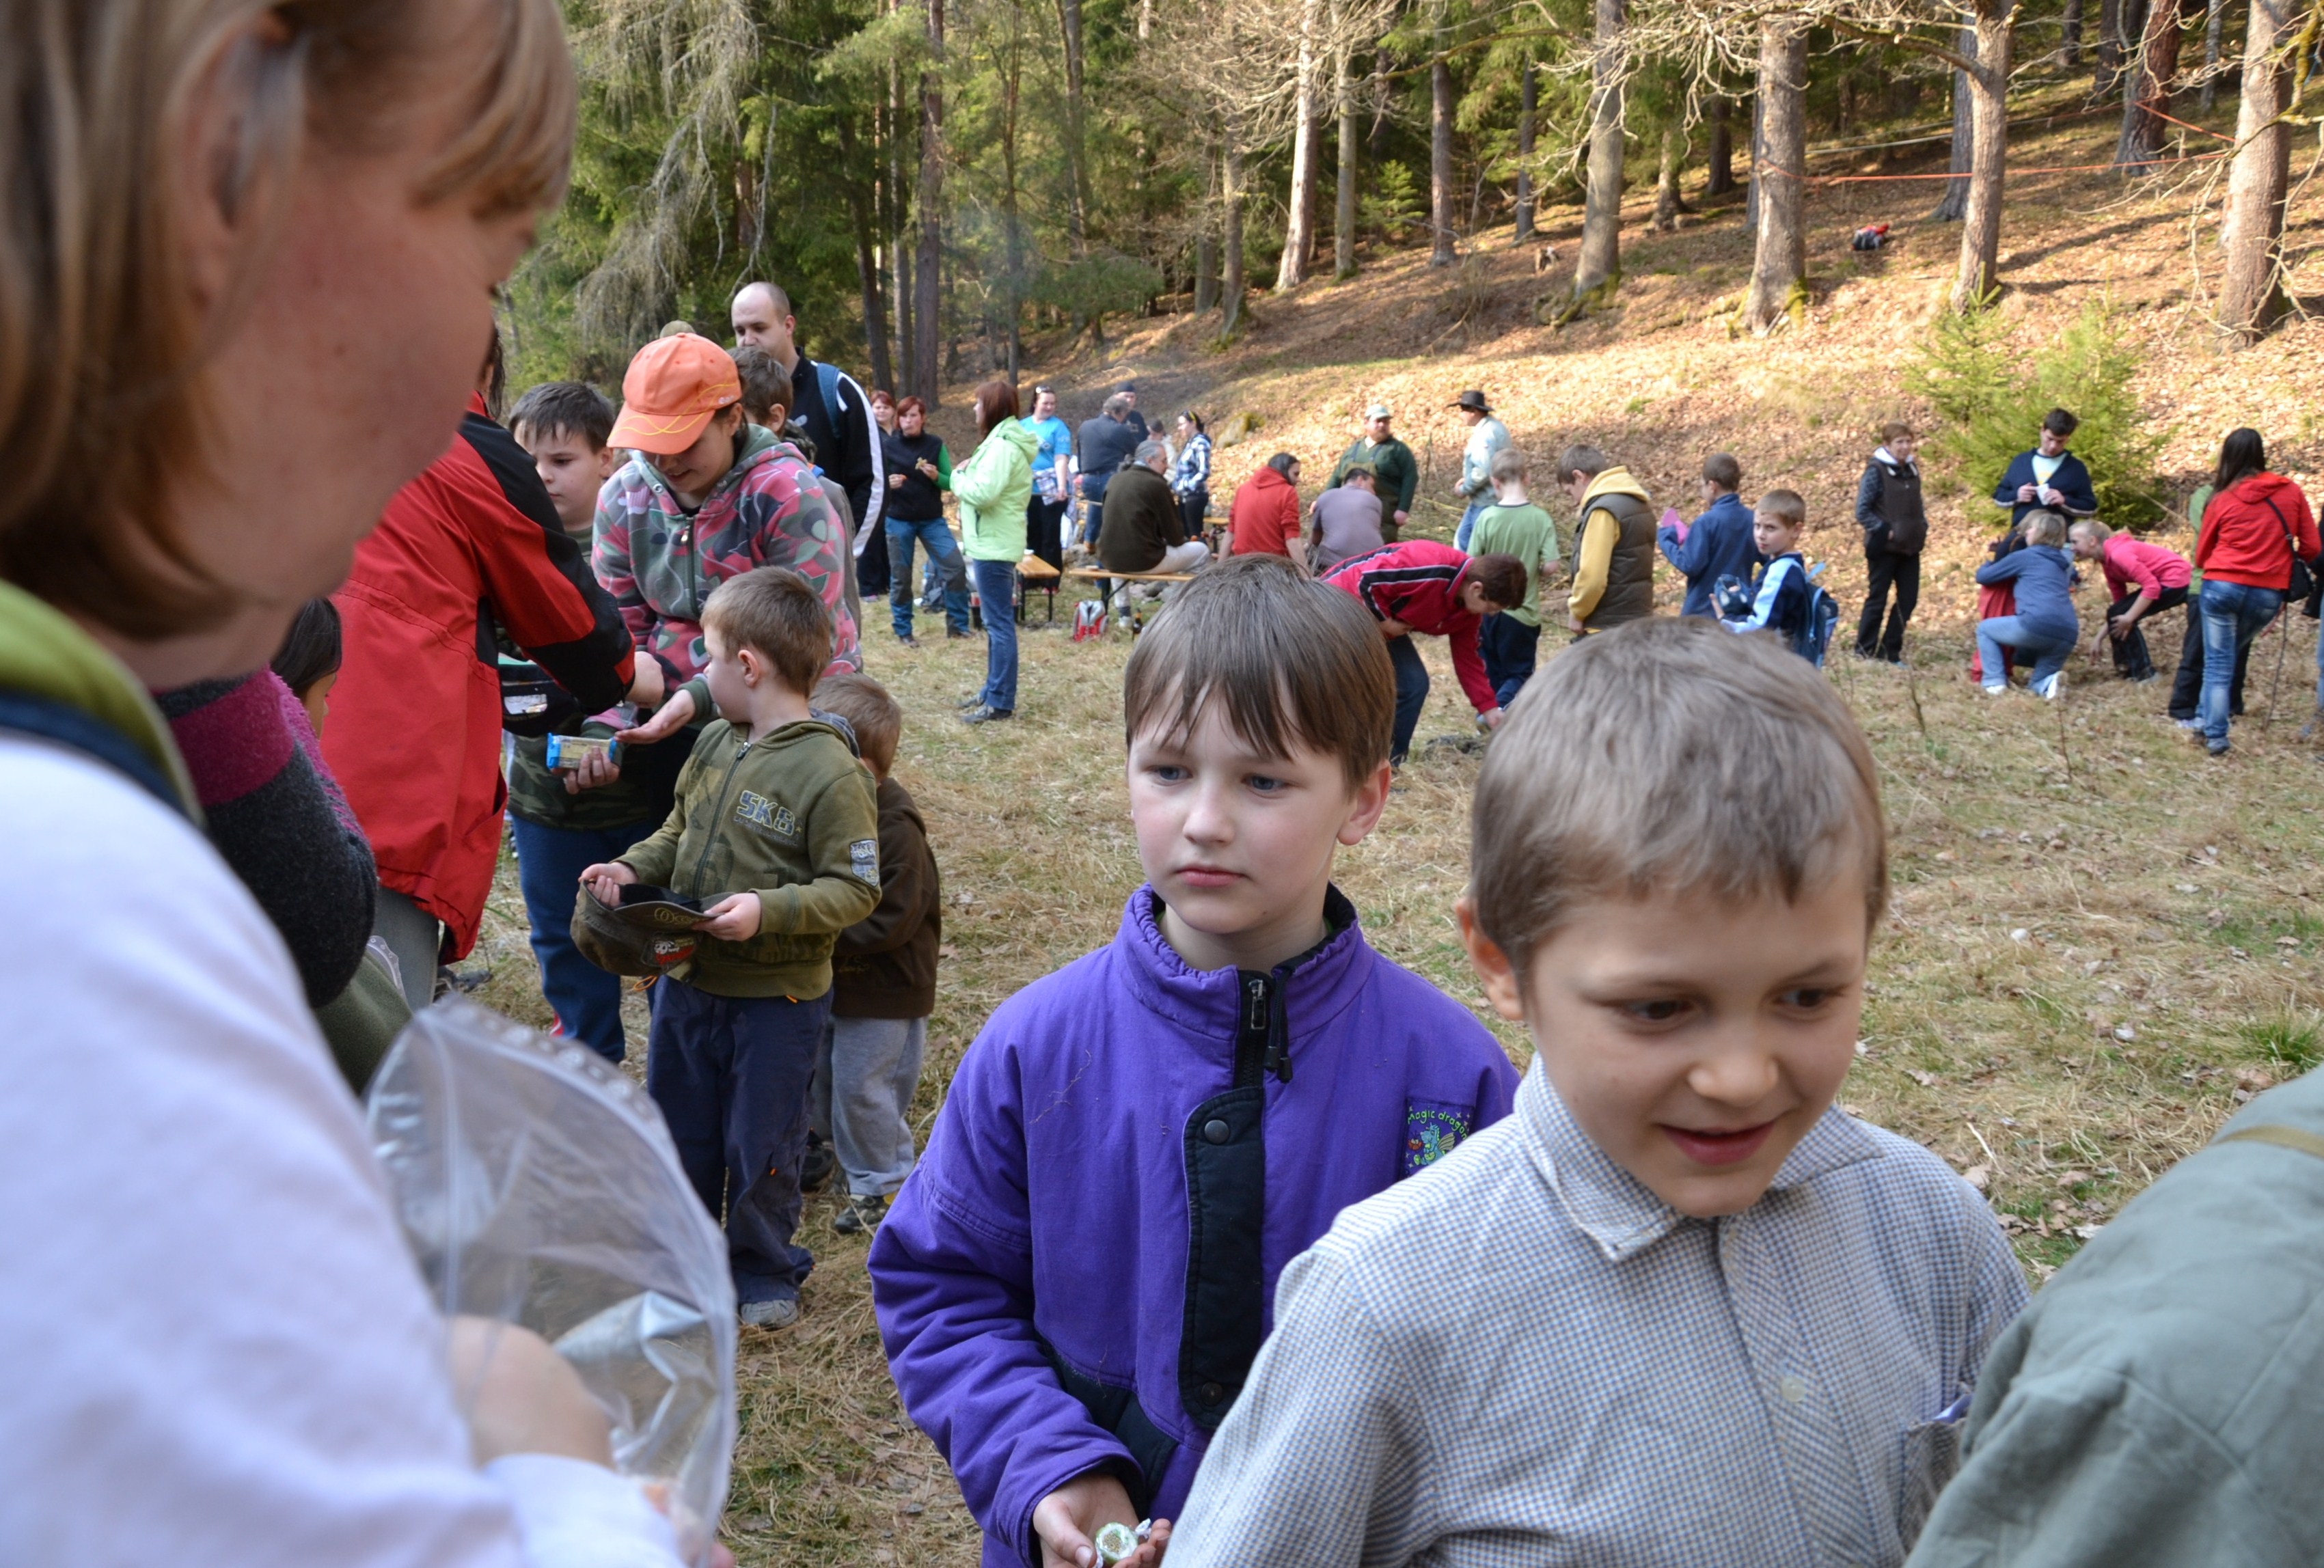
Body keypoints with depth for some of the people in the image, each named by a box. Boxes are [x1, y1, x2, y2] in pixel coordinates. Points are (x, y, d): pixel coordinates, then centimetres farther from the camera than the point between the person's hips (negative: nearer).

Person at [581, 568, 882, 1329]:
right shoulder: (714, 744, 1)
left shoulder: (831, 772, -20)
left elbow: (855, 888, -19)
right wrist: (634, 867, -2)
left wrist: (769, 910, -29)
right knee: (678, 1127, 20)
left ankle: (764, 1271, 31)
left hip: (777, 998, -7)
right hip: (687, 980, 7)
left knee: (761, 1141, 9)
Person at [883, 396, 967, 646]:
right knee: (900, 577, 4)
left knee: (956, 567, -6)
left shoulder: (935, 444, 1)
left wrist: (936, 476, -19)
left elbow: (951, 483, 2)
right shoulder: (888, 446, -3)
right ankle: (903, 631, 18)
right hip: (898, 521, -1)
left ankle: (957, 625, 7)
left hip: (933, 520, 1)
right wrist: (888, 483, -20)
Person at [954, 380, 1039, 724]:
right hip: (995, 542, 11)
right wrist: (968, 476, 2)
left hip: (994, 545, -11)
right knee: (996, 621, 17)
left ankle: (1000, 702, -7)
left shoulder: (1002, 447, -17)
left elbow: (983, 492, -25)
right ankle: (993, 689, 27)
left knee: (999, 623, -8)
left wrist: (958, 477, -8)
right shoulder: (1004, 442, 16)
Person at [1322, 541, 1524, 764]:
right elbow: (1368, 580, -32)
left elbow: (1467, 657, 6)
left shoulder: (1469, 610, -5)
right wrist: (1385, 620, -20)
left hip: (1382, 625, 9)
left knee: (1414, 685, 2)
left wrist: (1489, 707, 2)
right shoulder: (1431, 567, -36)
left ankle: (1388, 763, 13)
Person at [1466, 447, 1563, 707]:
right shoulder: (1540, 519, -11)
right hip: (1523, 611, -1)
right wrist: (1537, 575, 8)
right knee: (1520, 674, 8)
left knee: (1492, 675, 17)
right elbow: (1551, 567, -14)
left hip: (1488, 609, 1)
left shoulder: (1486, 518, -10)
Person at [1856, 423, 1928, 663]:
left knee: (1908, 599, 7)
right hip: (1884, 548, -7)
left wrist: (1923, 528, 6)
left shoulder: (1911, 469, 10)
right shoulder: (1876, 471, -11)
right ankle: (1863, 653, 7)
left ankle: (1891, 652, 15)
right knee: (1877, 600, -1)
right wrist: (1884, 531, -16)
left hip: (1909, 547, 7)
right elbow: (1862, 511, -13)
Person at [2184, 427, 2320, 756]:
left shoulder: (2222, 499, -1)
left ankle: (2215, 735, -2)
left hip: (2222, 585, -2)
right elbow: (2311, 549, 7)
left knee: (2217, 664, 4)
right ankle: (2207, 719, 20)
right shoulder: (2291, 492, 3)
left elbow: (2201, 554, 10)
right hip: (2269, 593, 2)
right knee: (2230, 655, 20)